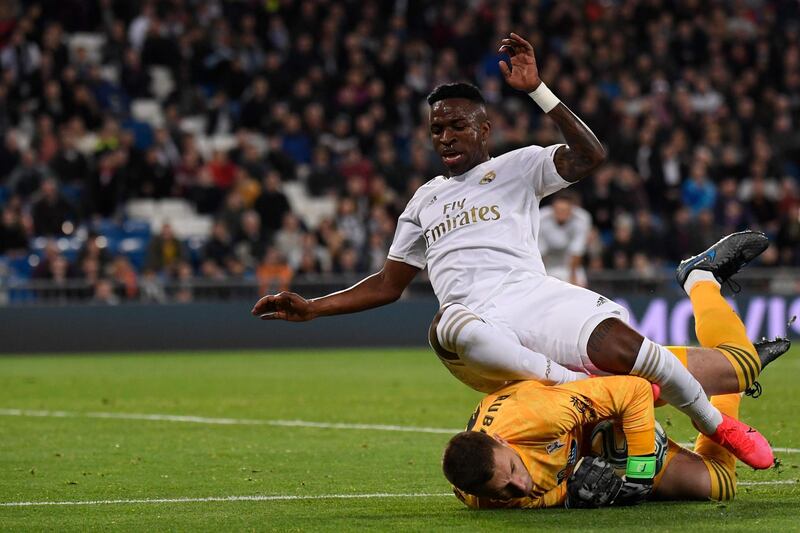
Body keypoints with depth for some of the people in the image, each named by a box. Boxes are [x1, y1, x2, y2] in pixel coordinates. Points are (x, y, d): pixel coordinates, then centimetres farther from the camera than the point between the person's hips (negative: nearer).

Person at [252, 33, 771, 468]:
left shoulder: (517, 166, 16)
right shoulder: (425, 200, 31)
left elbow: (589, 156, -2)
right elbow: (390, 284, 34)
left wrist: (537, 90, -8)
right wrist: (312, 308, 25)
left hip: (532, 296, -2)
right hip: (476, 318, 2)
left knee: (618, 345, -30)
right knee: (450, 324, -40)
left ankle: (719, 425, -4)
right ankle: (578, 384, -36)